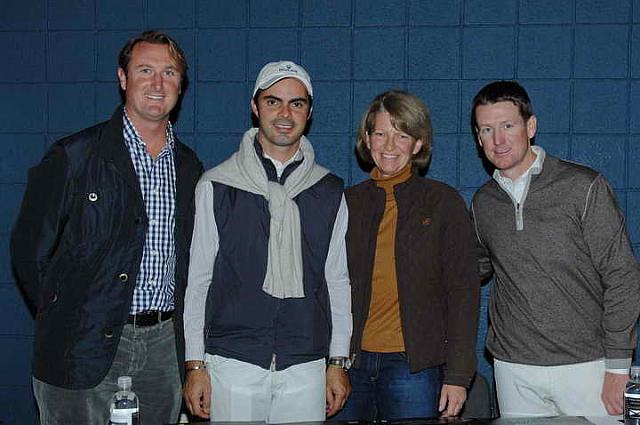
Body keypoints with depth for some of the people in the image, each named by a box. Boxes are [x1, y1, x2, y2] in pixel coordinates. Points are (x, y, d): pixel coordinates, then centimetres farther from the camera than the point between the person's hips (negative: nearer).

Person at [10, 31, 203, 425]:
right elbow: (30, 248, -3)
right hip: (84, 355, -4)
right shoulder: (73, 157, -5)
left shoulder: (189, 167, 10)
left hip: (164, 347, 4)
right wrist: (66, 318, -1)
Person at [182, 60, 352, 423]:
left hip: (305, 366, 2)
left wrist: (338, 362, 8)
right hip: (233, 362, -1)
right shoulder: (216, 186, 2)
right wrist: (195, 365, 0)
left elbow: (338, 281, 10)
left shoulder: (329, 191, 8)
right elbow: (197, 279, 2)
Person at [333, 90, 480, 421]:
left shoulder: (443, 203, 1)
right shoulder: (348, 203, 9)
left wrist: (458, 376, -7)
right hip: (351, 364, 3)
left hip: (414, 365, -3)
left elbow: (463, 292, -2)